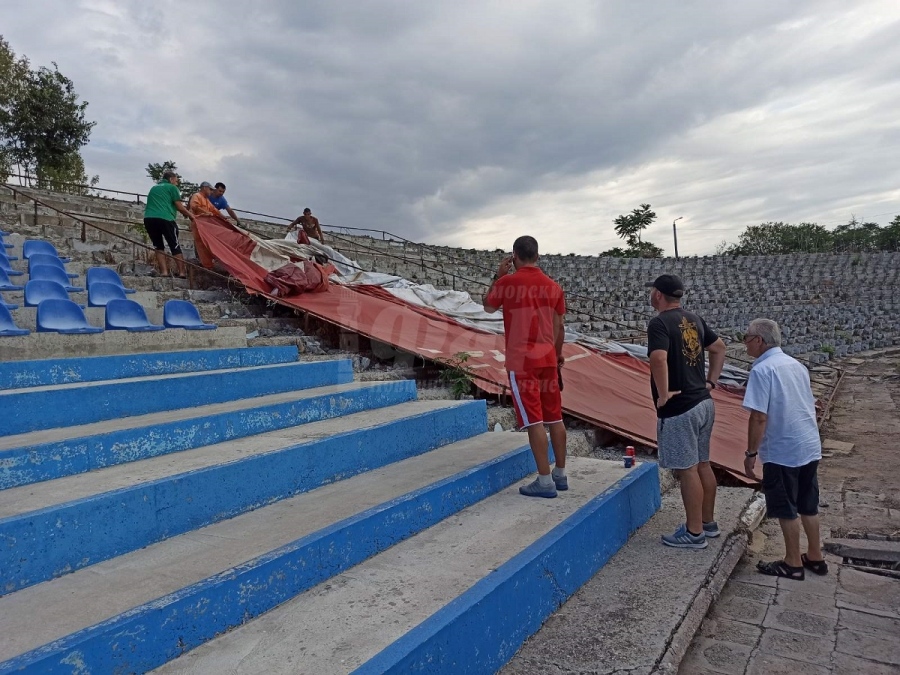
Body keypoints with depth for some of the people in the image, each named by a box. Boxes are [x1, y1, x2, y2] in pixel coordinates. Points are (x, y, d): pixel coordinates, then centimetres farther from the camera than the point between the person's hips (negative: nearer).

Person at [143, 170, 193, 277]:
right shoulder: (172, 187, 10)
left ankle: (164, 272, 3)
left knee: (158, 246, 13)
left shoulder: (153, 188, 28)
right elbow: (179, 207, 5)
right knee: (175, 246, 2)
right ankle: (182, 272, 0)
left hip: (149, 218, 5)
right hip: (165, 218, -5)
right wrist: (189, 214, 22)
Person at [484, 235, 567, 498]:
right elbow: (559, 326, 11)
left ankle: (545, 481, -1)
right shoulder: (553, 286, 6)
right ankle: (560, 474, 21)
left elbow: (488, 307, 11)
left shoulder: (507, 283, -8)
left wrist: (498, 276, 15)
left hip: (521, 360, -5)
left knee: (534, 420, -4)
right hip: (548, 358, 5)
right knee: (555, 417, 12)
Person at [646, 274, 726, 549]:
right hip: (703, 403, 9)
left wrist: (663, 394, -21)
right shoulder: (694, 319, 10)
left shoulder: (659, 323, -17)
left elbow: (659, 358, -33)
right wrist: (711, 382, 18)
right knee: (702, 465, 18)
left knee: (687, 470, 1)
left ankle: (694, 533, 13)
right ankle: (708, 522, 32)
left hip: (678, 410, -9)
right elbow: (719, 347, 19)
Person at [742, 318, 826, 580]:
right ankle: (815, 557, 32)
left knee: (786, 510, 7)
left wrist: (751, 453, -13)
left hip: (782, 451, -8)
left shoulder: (762, 370, -17)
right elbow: (809, 407, 16)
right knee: (808, 506, 20)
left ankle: (793, 564, 19)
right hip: (810, 447, 8)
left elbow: (759, 417, -21)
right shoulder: (796, 365, 9)